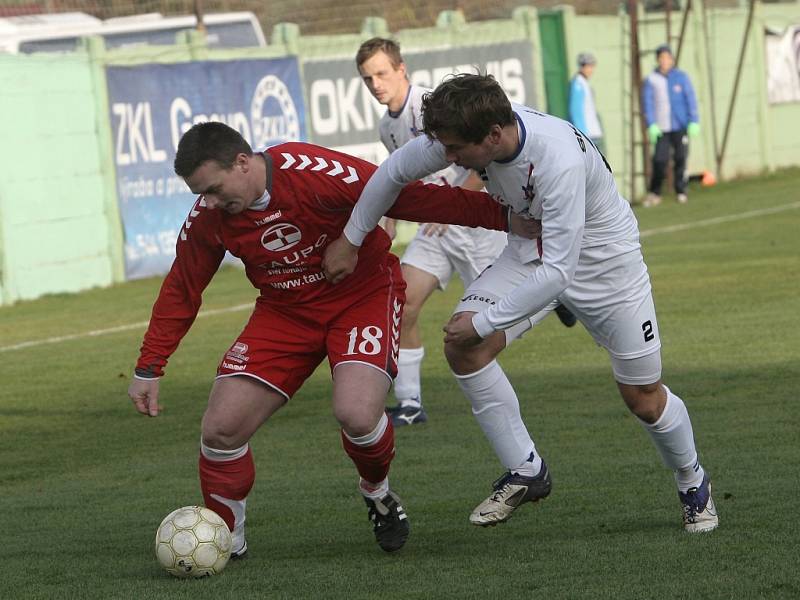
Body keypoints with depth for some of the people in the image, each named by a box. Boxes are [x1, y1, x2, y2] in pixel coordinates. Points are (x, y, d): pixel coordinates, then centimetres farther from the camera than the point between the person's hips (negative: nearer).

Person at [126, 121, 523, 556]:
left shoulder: (316, 173, -27)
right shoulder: (207, 218, -10)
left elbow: (411, 197, -25)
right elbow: (180, 292, 5)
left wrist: (504, 216, -23)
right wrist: (148, 369, 4)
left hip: (363, 296, -4)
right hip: (284, 310, 5)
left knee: (356, 415, -27)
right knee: (221, 428, -8)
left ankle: (378, 495, 8)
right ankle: (225, 541, 16)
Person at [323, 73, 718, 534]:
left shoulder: (560, 160, -41)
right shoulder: (463, 135, -22)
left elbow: (558, 271, -38)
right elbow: (394, 172, -3)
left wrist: (484, 321, -33)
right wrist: (350, 241, 6)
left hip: (604, 258, -5)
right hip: (532, 250, 5)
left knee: (644, 398, 2)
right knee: (463, 347, -17)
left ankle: (694, 485, 32)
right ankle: (525, 473, -3)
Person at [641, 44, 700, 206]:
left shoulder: (681, 77, 2)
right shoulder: (651, 80, 1)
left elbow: (691, 100, 2)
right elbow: (647, 103, 1)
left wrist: (693, 121, -6)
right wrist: (651, 125, -9)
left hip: (680, 127, 0)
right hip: (661, 128, 0)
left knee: (680, 159, 1)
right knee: (659, 160, -7)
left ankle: (681, 192, 11)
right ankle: (654, 193, 3)